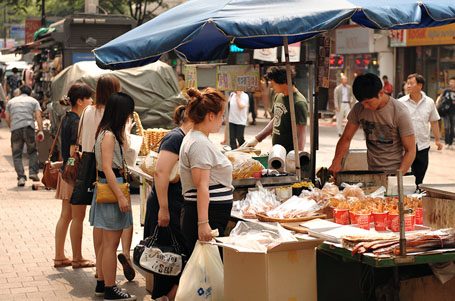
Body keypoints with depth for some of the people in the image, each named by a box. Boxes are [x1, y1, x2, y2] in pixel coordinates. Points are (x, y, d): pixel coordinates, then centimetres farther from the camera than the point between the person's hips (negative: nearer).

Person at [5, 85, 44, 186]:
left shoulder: (11, 102, 22)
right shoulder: (33, 101, 16)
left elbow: (7, 118, 15)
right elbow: (38, 116, 2)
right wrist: (40, 131, -4)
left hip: (15, 129, 1)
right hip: (28, 127, -1)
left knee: (17, 155, 4)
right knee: (32, 151, 16)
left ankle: (21, 177, -4)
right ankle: (33, 172, 4)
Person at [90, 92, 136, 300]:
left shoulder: (110, 133, 12)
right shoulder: (108, 135, -17)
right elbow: (107, 168, -21)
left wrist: (125, 130, 37)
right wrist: (120, 197, -23)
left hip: (113, 185, 11)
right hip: (110, 189, -11)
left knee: (108, 242, 17)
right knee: (111, 242, -5)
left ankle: (102, 284, 25)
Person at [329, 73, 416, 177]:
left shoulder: (400, 112, -10)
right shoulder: (358, 109, 2)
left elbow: (410, 151, -7)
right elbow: (346, 138, 11)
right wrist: (337, 161, -7)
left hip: (395, 173, -4)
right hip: (372, 173, 4)